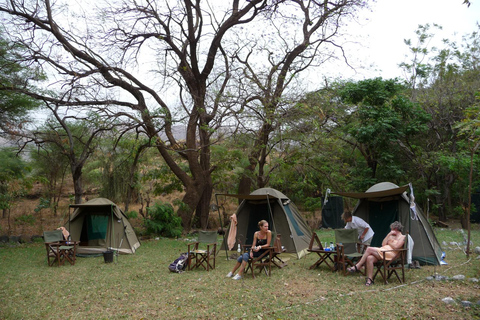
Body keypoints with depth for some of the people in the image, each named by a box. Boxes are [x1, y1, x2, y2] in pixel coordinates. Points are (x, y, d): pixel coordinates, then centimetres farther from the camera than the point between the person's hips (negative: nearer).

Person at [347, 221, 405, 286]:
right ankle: (370, 279, -26)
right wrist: (389, 234, 13)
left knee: (369, 249, -25)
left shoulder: (402, 237, 8)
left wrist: (389, 243, 7)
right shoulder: (391, 236, 30)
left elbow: (396, 247, -9)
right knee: (369, 258, -27)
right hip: (383, 252, 7)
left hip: (390, 254, -7)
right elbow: (383, 244, 14)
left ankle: (357, 267, -19)